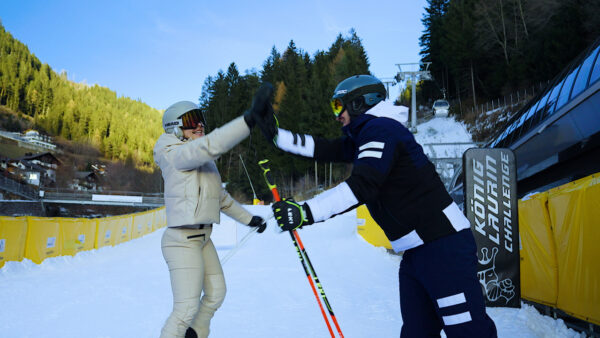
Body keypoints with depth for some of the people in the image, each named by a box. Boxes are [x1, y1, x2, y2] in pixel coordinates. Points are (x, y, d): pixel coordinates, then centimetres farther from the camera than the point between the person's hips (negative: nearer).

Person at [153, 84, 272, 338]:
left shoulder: (204, 161, 13)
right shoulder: (176, 155, -14)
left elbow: (221, 197, 22)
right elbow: (210, 144, -33)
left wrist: (248, 219, 26)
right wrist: (250, 119, -40)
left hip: (203, 239, 10)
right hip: (182, 240, -9)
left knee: (216, 293, 18)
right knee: (187, 308, -9)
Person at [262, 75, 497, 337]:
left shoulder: (381, 128, -12)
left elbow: (362, 186, -24)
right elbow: (325, 149, 17)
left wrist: (306, 212, -27)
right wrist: (277, 135, 13)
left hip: (444, 247, -10)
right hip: (415, 252, 10)